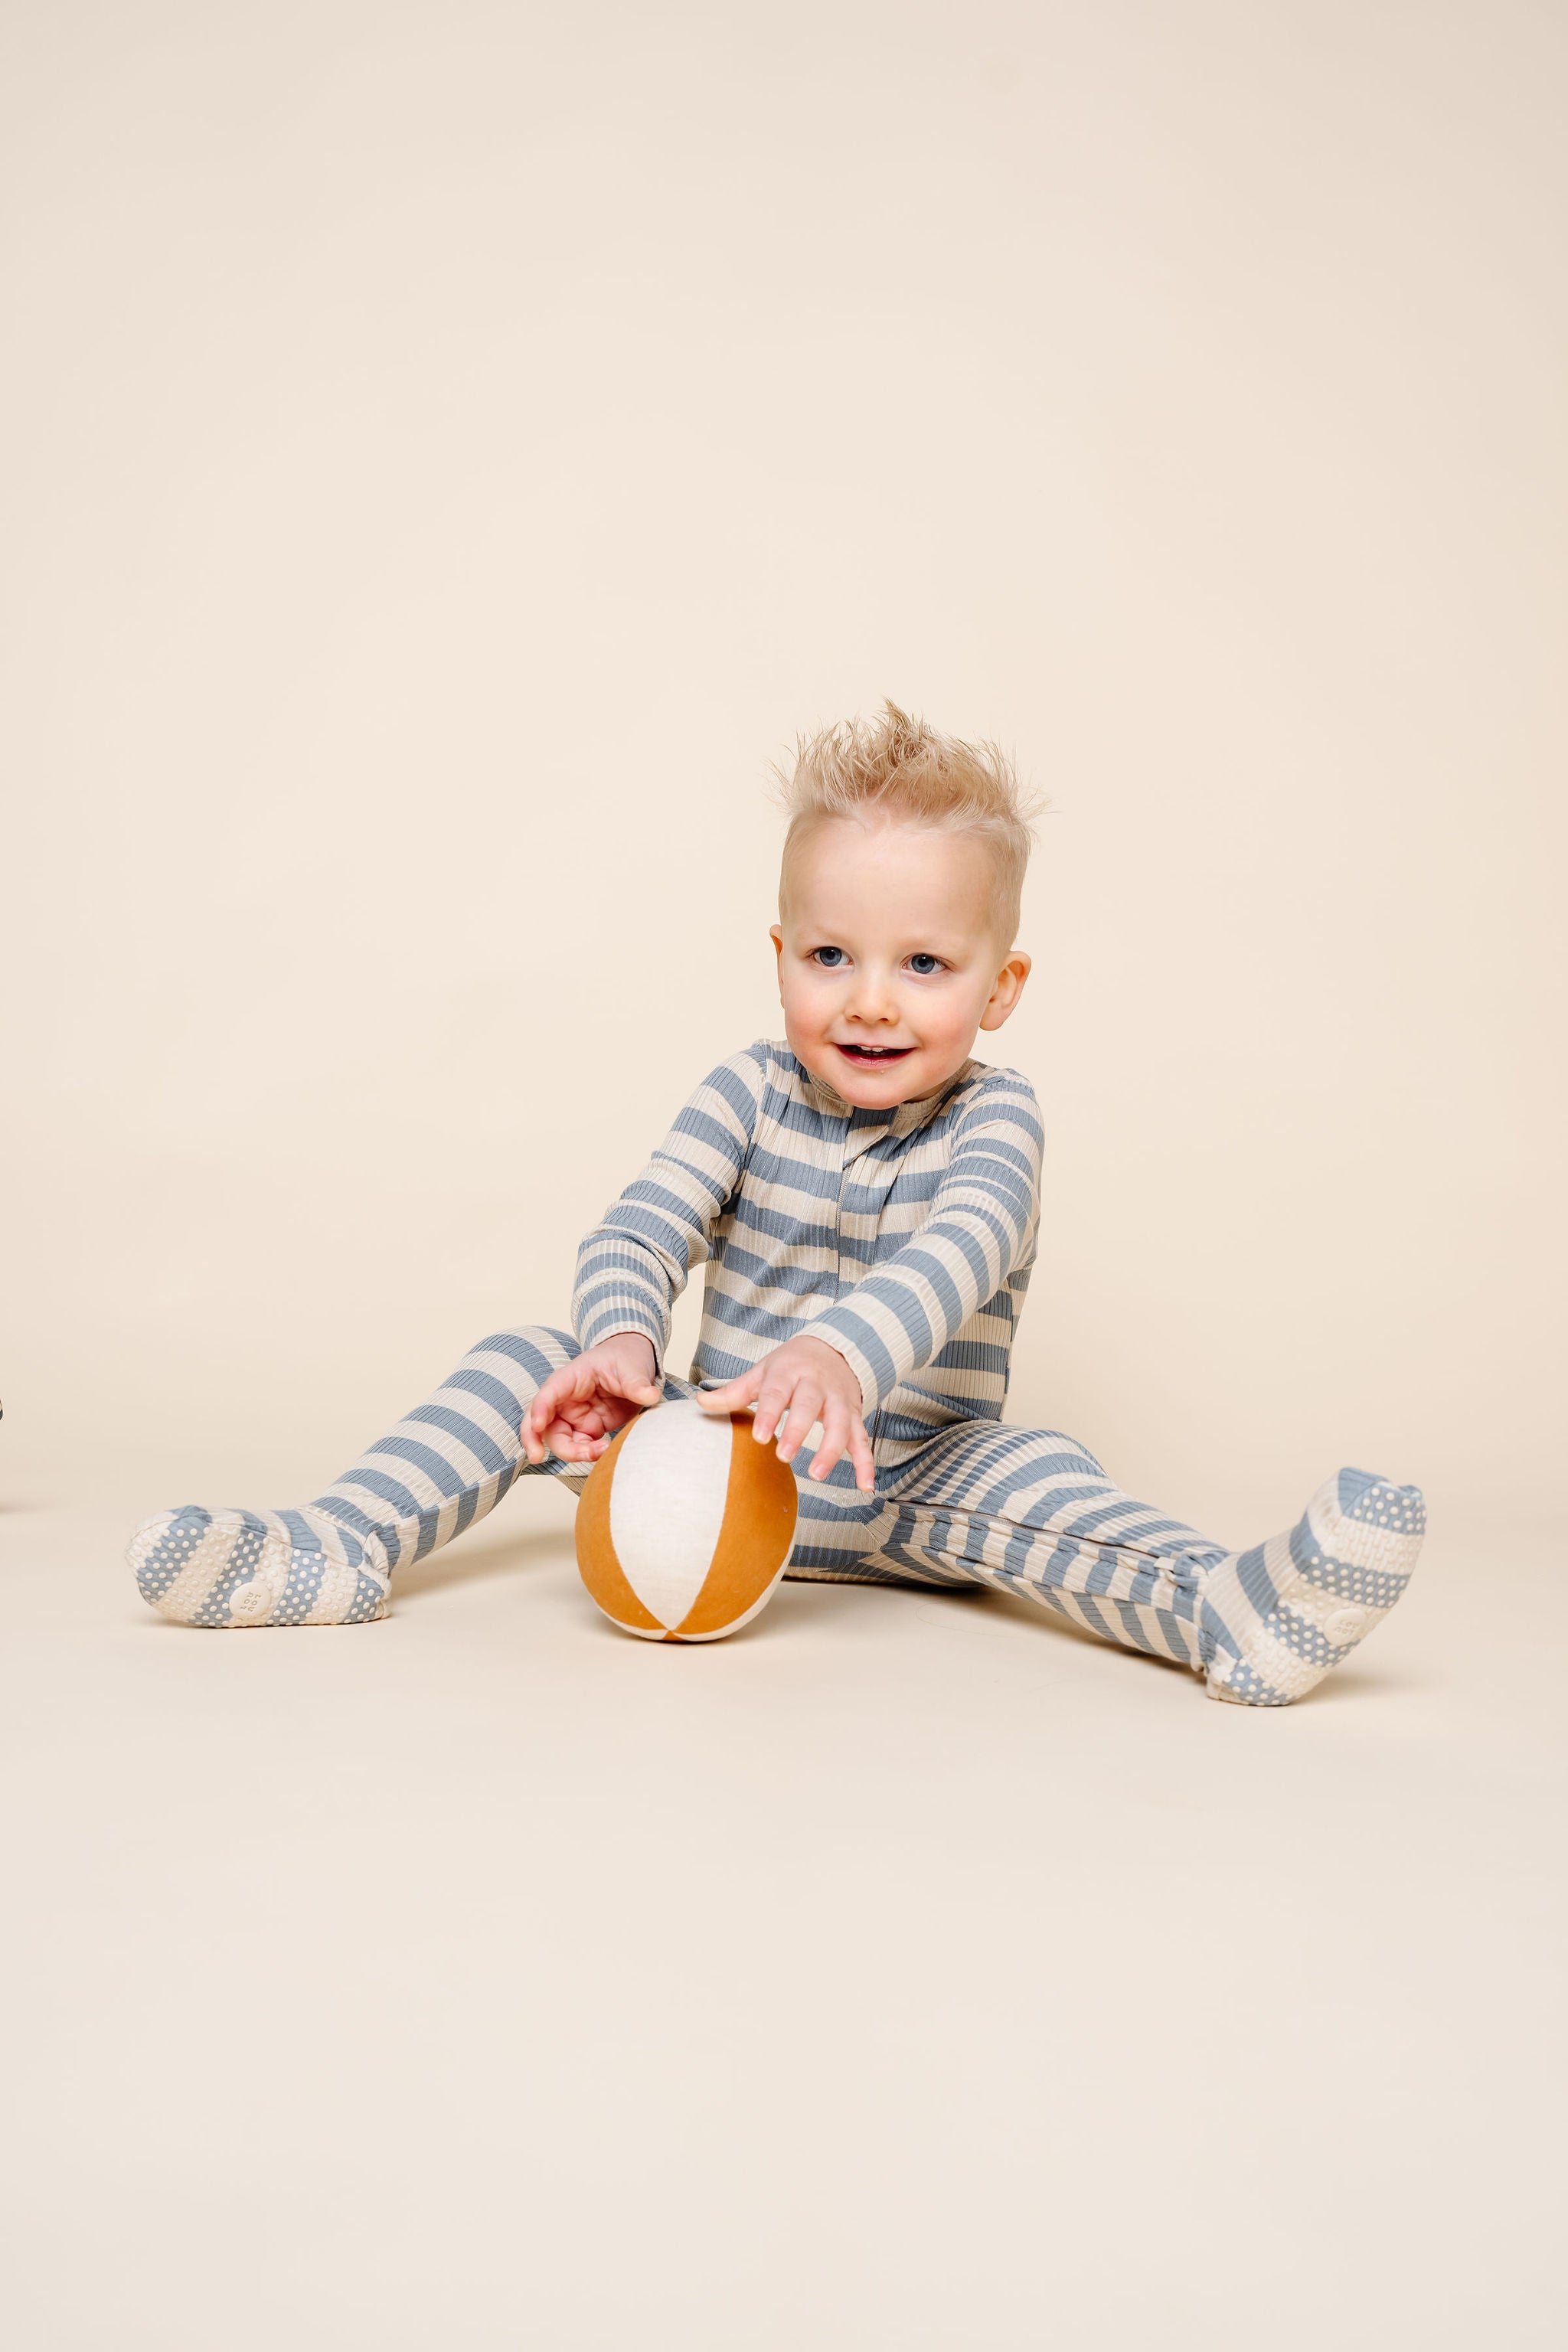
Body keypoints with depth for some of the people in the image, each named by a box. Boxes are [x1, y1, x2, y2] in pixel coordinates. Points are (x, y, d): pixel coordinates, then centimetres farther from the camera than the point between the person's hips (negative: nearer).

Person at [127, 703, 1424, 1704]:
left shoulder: (991, 1117, -10)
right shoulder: (754, 1089, -1)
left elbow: (959, 1249, -31)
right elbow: (643, 1229, -12)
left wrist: (840, 1353, -53)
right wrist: (621, 1344, -36)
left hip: (902, 1492, -3)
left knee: (1030, 1470, -32)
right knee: (525, 1361, -12)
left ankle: (1225, 1609, -54)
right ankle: (336, 1550, -20)